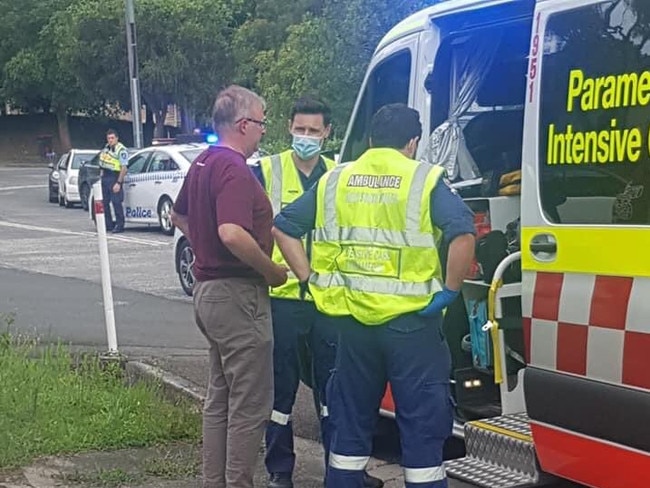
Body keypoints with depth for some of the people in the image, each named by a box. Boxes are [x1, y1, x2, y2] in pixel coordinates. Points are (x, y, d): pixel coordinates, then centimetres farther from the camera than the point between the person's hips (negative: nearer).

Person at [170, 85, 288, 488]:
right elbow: (232, 233, -33)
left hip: (210, 288, 11)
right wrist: (272, 270, -20)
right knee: (250, 405, -3)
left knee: (220, 398, 18)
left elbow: (180, 217, 27)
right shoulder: (234, 170, -19)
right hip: (238, 293, -10)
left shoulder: (203, 163, 12)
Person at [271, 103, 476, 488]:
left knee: (351, 420, 17)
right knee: (422, 425, 5)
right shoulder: (424, 180, -6)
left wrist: (311, 280, 11)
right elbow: (463, 234, -21)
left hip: (353, 319, 4)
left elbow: (283, 227, 12)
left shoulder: (335, 180, 8)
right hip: (410, 320, -4)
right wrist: (450, 291, -11)